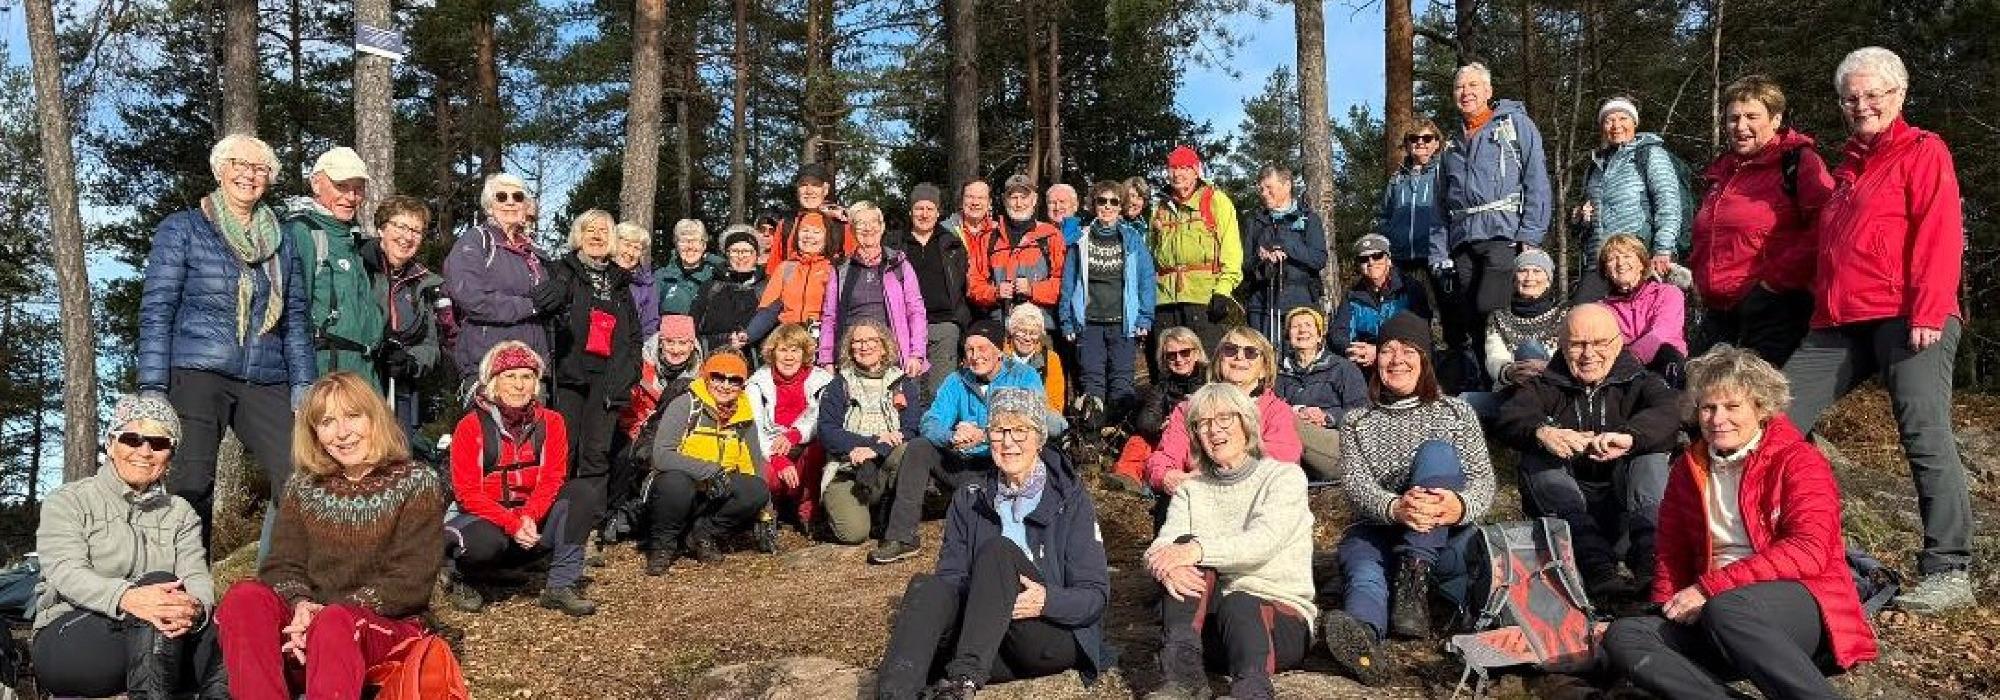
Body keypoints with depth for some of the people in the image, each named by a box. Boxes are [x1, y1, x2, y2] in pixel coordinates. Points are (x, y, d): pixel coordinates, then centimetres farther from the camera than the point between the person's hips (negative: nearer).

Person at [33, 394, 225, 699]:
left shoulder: (180, 512, 17)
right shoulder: (68, 501, 7)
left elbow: (197, 576, -1)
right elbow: (67, 573, -13)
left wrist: (194, 606, -30)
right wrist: (127, 597, -36)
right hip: (68, 635, -3)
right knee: (159, 580, -32)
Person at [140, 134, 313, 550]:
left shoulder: (280, 241, 18)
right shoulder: (182, 230, 7)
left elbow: (295, 320, 17)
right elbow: (156, 311, 1)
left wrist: (303, 386, 6)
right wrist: (152, 390, -8)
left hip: (265, 383, 3)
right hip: (196, 375, -3)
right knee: (192, 490, -8)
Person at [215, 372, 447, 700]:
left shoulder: (417, 483, -1)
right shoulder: (301, 489, 13)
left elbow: (411, 581, -10)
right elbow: (282, 567, 4)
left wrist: (327, 613, -19)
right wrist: (301, 605, -20)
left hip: (389, 628, -4)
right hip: (308, 626, 4)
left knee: (334, 624, -37)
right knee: (243, 598, -24)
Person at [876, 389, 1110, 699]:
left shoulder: (1070, 498, 2)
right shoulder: (969, 499, 13)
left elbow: (1096, 595, -3)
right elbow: (951, 575, 6)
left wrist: (1047, 601, -24)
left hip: (1056, 634, -3)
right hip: (986, 643, 3)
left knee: (997, 550, -28)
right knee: (927, 586, -26)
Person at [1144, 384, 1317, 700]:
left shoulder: (1285, 476, 1)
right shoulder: (1191, 490, 14)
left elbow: (1263, 541, -19)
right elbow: (1162, 545, -6)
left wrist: (1199, 550, -34)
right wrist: (1168, 565, -31)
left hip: (1284, 617, -4)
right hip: (1211, 619, 4)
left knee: (1238, 604, -36)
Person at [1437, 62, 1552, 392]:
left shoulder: (1515, 123, 9)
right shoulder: (1452, 146, 24)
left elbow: (1537, 181, -1)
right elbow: (1443, 207, 23)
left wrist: (1530, 236, -12)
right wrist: (1441, 255, 11)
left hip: (1503, 234, -5)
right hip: (1462, 242, 5)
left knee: (1490, 311, -18)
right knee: (1466, 321, -1)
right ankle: (1475, 387, 6)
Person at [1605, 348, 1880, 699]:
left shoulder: (1798, 461, 1)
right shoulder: (1688, 469, 18)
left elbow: (1808, 551, -15)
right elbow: (1672, 554, 23)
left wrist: (1710, 588, -18)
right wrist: (1671, 609, 2)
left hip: (1805, 607, -5)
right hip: (1712, 615, 6)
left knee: (1725, 610, -39)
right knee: (1622, 637, -21)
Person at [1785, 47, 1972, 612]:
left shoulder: (1923, 152, 2)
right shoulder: (1848, 167, 25)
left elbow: (1940, 237, -9)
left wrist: (1928, 312, -18)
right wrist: (1821, 301, 19)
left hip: (1907, 321, -8)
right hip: (1840, 323, 8)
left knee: (1925, 436, -11)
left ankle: (1948, 572, -7)